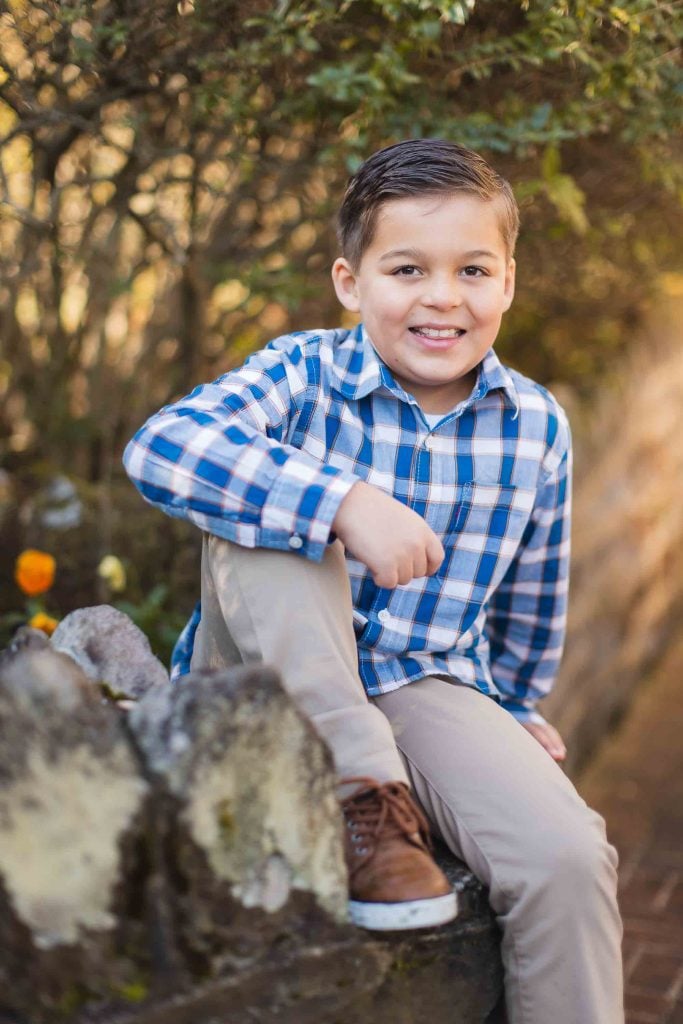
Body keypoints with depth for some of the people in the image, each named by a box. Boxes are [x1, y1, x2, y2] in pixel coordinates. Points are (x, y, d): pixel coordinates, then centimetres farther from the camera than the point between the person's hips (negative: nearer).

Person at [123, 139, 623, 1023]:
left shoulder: (538, 428, 0)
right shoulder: (303, 375, -11)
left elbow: (532, 593, 15)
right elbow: (159, 445, -30)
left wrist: (510, 708, 27)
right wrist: (344, 502, -39)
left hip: (428, 691, 2)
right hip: (270, 688, -1)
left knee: (568, 858, -22)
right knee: (269, 506, -29)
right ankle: (362, 799, -24)